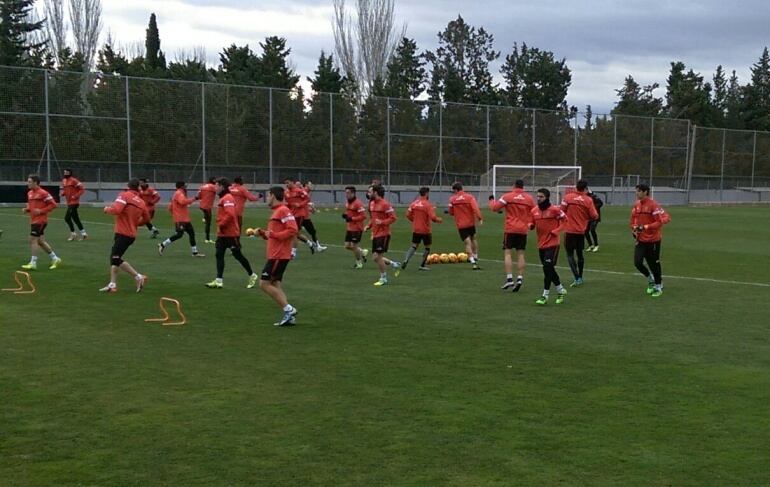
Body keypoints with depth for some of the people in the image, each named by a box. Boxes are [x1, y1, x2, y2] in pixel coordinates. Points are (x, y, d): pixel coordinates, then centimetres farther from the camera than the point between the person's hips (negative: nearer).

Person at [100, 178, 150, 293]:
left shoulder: (124, 195, -9)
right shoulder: (142, 202, 9)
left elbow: (116, 210, -22)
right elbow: (146, 218, 16)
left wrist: (107, 209, -2)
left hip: (122, 233, -8)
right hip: (131, 234, 8)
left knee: (116, 259, -7)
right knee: (114, 257, 14)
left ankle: (138, 277, -10)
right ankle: (112, 284, 16)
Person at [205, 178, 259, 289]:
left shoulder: (228, 198, -17)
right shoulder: (223, 198, 13)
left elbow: (230, 214, -29)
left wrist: (221, 225, -20)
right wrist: (220, 227, 12)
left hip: (231, 234, -10)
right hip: (222, 234, 10)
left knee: (238, 255, 1)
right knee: (219, 255, 4)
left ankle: (252, 276, 16)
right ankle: (219, 281, 2)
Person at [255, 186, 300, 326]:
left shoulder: (283, 210, -13)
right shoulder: (276, 211, 17)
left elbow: (293, 230, -23)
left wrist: (273, 234, -19)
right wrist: (263, 233, 8)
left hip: (279, 256, -10)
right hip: (275, 255, 10)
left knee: (264, 284, -8)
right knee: (275, 285, 9)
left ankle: (288, 309, -7)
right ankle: (289, 315, 7)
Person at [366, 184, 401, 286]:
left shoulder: (385, 204, -15)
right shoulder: (372, 203, 11)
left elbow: (393, 217, -15)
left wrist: (382, 222, -27)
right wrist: (369, 226, 7)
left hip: (383, 234, -8)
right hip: (375, 234, 8)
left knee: (378, 256, -6)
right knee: (376, 257, 7)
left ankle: (383, 278, 9)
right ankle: (393, 264, 27)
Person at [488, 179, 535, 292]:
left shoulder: (508, 196, -4)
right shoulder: (529, 198, 6)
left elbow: (494, 207, -2)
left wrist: (491, 200, 17)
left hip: (510, 229, -3)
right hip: (523, 230, 3)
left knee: (507, 253, -1)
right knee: (520, 254, 8)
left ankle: (509, 279, -11)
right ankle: (520, 278, -1)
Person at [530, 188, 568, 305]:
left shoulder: (554, 209, -10)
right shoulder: (534, 211, 4)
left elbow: (564, 219, 0)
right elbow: (533, 223, 14)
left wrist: (555, 231, -10)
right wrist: (530, 225, -9)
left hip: (552, 244, -6)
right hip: (541, 244, 6)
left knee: (548, 268, -12)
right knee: (549, 269, 12)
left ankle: (545, 295, -5)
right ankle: (561, 290, 32)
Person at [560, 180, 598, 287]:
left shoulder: (567, 197, -7)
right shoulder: (588, 200, -5)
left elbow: (562, 212, -4)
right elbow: (594, 216, -5)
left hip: (570, 230, -2)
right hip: (581, 231, 2)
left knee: (570, 254, 0)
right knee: (579, 254, 18)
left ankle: (577, 278, -13)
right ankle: (580, 278, 28)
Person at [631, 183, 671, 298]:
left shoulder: (653, 205, -17)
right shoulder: (636, 205, 4)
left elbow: (664, 219, -22)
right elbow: (633, 219, 19)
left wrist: (646, 227, -24)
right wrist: (634, 228, 0)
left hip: (653, 240, -5)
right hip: (641, 240, 5)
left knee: (654, 264, 5)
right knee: (637, 262, -4)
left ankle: (658, 286, 24)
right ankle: (650, 278, 23)